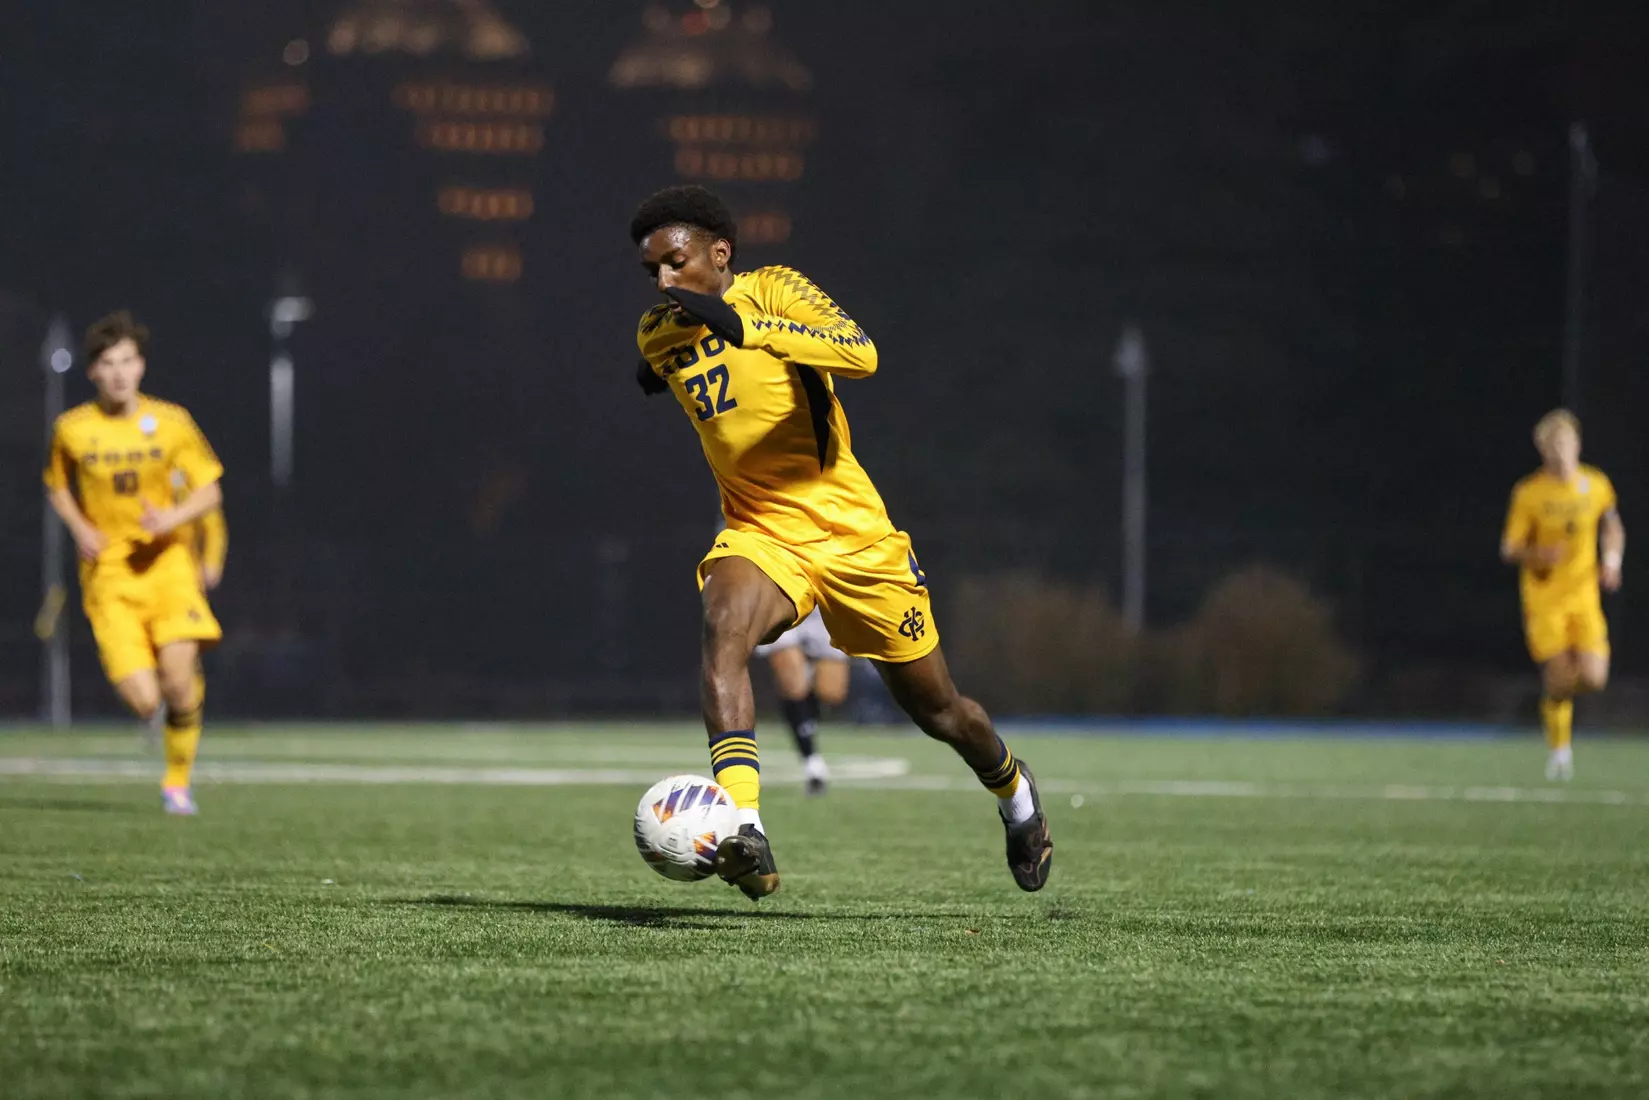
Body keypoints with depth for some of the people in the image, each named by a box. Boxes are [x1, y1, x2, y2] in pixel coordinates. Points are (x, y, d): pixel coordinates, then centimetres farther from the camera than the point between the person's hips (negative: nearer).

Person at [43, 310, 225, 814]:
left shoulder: (171, 422, -1)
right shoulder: (72, 429, -2)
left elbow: (209, 490, 5)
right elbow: (58, 486, 16)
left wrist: (174, 517, -15)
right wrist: (80, 528, -3)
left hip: (165, 562, 1)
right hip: (108, 572, -1)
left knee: (181, 687, -13)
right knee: (144, 701, -14)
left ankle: (178, 782, 13)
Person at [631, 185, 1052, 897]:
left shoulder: (773, 290, -10)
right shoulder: (658, 335, 7)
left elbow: (860, 354, -33)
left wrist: (744, 324, -40)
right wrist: (661, 374, 17)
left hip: (849, 530, -3)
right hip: (759, 534, 3)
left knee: (936, 710, 10)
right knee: (723, 625, -33)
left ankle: (1014, 790, 45)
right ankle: (741, 833, -47)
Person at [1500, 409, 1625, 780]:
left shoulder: (1596, 486, 2)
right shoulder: (1529, 493, -8)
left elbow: (1613, 528, 20)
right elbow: (1508, 550, -6)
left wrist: (1612, 562, 3)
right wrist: (1536, 555, -26)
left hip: (1584, 596, 3)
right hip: (1544, 598, -3)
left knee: (1593, 679, -11)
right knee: (1558, 682, -9)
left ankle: (1559, 690, 26)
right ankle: (1559, 747, 17)